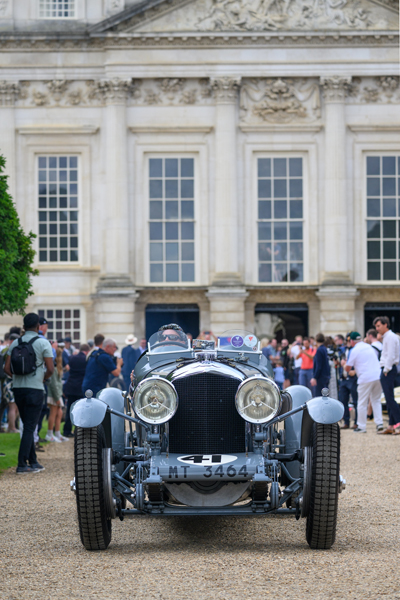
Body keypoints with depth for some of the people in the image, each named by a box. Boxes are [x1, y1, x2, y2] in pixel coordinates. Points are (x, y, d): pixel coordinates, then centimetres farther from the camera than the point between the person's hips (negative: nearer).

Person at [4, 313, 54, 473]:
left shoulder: (15, 343, 7)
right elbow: (50, 369, -12)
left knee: (27, 426, 15)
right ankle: (22, 464, -8)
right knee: (30, 427, -3)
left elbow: (7, 368, 3)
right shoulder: (43, 343, -6)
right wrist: (43, 378, 7)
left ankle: (33, 462, 20)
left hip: (18, 388, 5)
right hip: (35, 389, -5)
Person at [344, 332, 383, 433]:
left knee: (362, 403, 3)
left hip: (365, 379, -6)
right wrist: (355, 369, 37)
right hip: (378, 376, 6)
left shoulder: (355, 350, -4)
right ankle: (379, 424, 4)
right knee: (376, 400, 14)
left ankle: (361, 426, 5)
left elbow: (348, 368, 0)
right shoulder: (369, 347, 16)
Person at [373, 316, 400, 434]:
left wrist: (386, 370, -17)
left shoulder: (390, 337, -11)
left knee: (389, 398, -14)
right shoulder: (386, 337, 20)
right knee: (389, 399, 9)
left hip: (388, 370, -10)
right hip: (386, 370, 10)